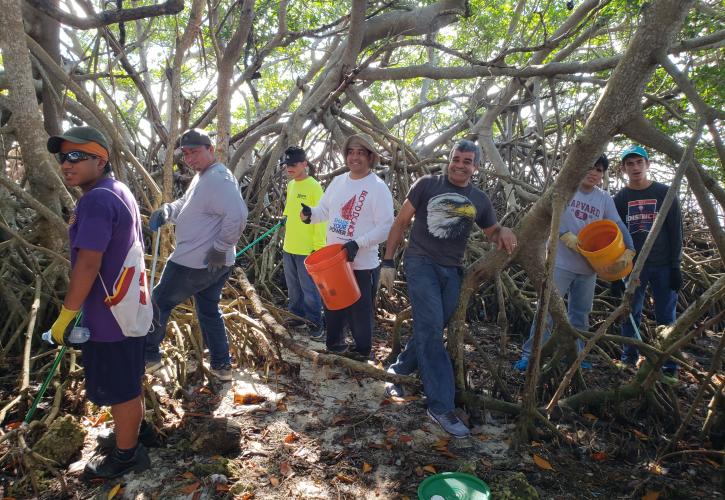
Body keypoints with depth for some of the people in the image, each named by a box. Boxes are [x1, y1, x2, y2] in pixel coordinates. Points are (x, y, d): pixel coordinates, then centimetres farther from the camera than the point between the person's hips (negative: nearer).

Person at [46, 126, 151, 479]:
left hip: (109, 315, -10)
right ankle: (130, 431, 43)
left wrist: (66, 315, -16)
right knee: (127, 382, 25)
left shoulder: (96, 200, -23)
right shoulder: (119, 192, 10)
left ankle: (125, 455, 24)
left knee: (118, 388, 7)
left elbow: (88, 264, -26)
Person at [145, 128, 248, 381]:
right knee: (209, 311, 19)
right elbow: (185, 204, 18)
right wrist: (166, 210, -3)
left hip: (193, 263, -10)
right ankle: (222, 365, 26)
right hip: (213, 264, 10)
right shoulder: (202, 177, 14)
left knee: (159, 303, 9)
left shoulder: (217, 179, -21)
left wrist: (220, 248, -25)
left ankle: (148, 355, 26)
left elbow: (237, 216, -31)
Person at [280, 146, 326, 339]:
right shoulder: (290, 185, 10)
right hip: (289, 247, 8)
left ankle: (316, 323, 14)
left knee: (309, 289, 1)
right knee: (293, 287, 19)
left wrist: (319, 246, -18)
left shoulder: (313, 186, -14)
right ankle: (296, 316, 34)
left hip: (307, 249, -8)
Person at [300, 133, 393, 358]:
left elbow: (386, 227, -17)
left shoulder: (378, 187, -13)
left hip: (362, 264, -6)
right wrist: (310, 214, -8)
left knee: (359, 312, 6)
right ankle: (335, 345, 43)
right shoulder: (338, 181, 7)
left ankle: (362, 354, 27)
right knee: (332, 307, 21)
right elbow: (324, 210, 15)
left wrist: (357, 244, -26)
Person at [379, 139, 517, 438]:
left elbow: (492, 233, 21)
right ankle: (441, 405, -12)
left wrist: (504, 231, -5)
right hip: (421, 262, -4)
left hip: (451, 272, 5)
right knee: (431, 330, -14)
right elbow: (401, 221, 3)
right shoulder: (427, 185, 0)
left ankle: (397, 371, 30)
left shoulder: (479, 200, 10)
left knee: (429, 330, 9)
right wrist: (388, 261, -2)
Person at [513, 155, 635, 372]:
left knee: (580, 313, 13)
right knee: (547, 308, -6)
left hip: (588, 266, 5)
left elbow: (618, 225, 0)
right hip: (560, 262, -5)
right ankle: (530, 354, 0)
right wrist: (565, 234, -26)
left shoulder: (605, 199, 7)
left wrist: (629, 249, -17)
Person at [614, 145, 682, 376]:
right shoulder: (620, 198, 5)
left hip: (662, 266, -1)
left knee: (666, 317, 1)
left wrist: (675, 266, -5)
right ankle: (629, 357, 16)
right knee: (630, 314, 4)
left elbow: (675, 232, 1)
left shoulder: (665, 193, 2)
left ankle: (669, 365, 8)